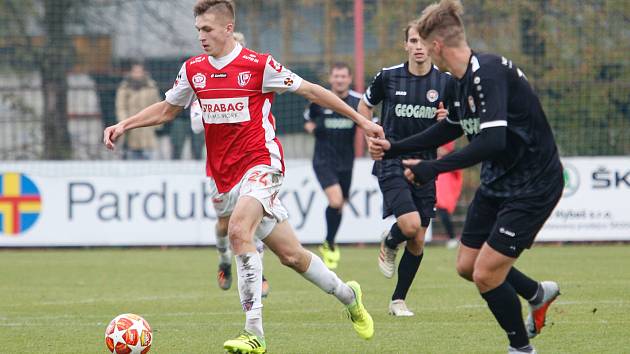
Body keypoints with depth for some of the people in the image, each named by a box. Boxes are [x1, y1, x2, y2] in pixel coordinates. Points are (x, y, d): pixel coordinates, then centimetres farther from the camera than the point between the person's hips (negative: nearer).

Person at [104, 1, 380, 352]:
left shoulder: (259, 65, -9)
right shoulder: (193, 69, 7)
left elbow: (311, 90, -1)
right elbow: (166, 109, 22)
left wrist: (360, 119, 1)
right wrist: (124, 126, 10)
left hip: (261, 162, -6)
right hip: (228, 174, 6)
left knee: (239, 230, -29)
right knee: (290, 254, 8)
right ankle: (347, 295, 32)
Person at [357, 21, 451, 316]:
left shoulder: (446, 82, 0)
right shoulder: (388, 77, -3)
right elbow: (364, 105, 15)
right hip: (391, 162, -3)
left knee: (417, 241, 4)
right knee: (410, 224, -22)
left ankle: (398, 300, 19)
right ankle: (388, 245, 14)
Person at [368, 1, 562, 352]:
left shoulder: (488, 72, -25)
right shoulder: (465, 79, 4)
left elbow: (492, 141, -35)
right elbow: (447, 130, 21)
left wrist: (433, 168, -33)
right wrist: (394, 148, 22)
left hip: (533, 187, -9)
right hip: (498, 184, 9)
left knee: (486, 274, -9)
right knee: (467, 266, 14)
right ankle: (538, 294, 37)